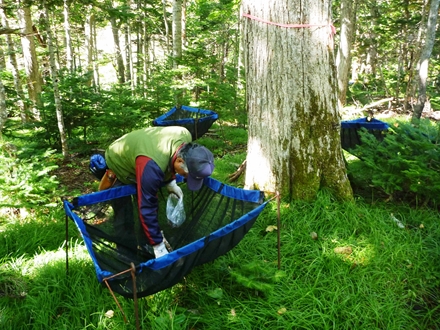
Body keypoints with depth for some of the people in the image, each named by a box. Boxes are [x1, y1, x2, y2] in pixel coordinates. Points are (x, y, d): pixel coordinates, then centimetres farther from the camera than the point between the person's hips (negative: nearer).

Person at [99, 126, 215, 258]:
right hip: (118, 164, -7)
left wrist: (171, 182, -9)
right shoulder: (152, 166, -47)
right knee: (125, 218, -7)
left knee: (151, 200, 11)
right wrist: (158, 245, -33)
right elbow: (147, 208, -39)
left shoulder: (185, 136, -26)